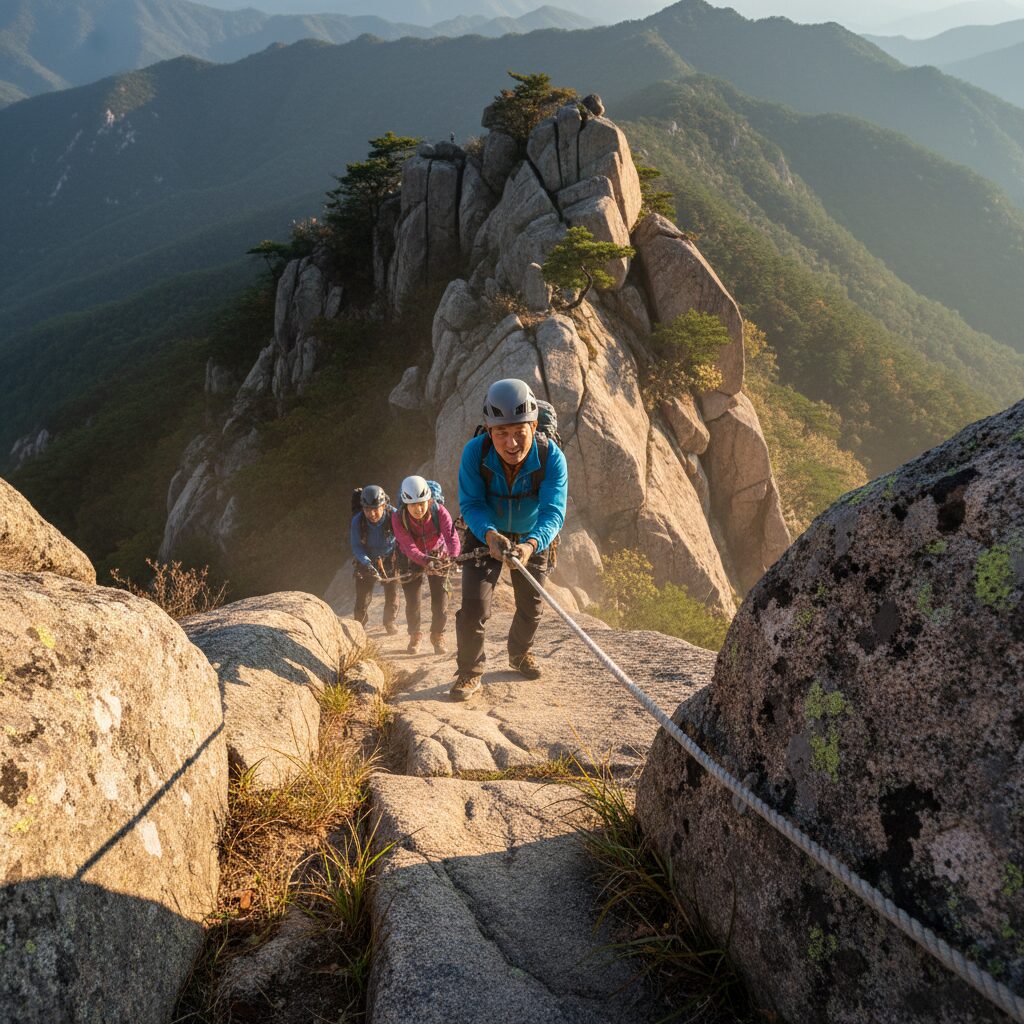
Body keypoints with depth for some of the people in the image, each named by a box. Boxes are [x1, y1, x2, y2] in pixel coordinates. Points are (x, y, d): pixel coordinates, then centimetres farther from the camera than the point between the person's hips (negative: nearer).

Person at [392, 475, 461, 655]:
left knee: (440, 596, -6)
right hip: (413, 559, 0)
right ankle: (414, 635, 24)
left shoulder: (439, 511, -29)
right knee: (412, 599, -2)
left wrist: (454, 556, -62)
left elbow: (451, 535, -41)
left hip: (438, 555, 0)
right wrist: (426, 561, -54)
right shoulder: (398, 518, -29)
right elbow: (409, 546, -36)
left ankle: (438, 635, 16)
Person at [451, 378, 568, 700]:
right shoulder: (474, 452, -30)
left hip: (532, 537, 1)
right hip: (486, 535, -1)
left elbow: (554, 511, -37)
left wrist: (531, 544, -57)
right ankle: (469, 672, 7)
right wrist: (490, 534, -49)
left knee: (531, 605, 15)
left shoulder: (551, 456, -31)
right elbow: (470, 503, -28)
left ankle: (520, 653, 44)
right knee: (473, 604, -13)